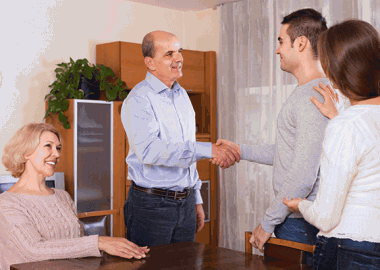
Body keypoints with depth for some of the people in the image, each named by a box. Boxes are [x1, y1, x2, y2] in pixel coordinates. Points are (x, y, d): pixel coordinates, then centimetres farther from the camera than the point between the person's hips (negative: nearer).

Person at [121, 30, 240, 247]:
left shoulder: (182, 95, 13)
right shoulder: (139, 99, -12)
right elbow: (148, 149, -29)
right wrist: (207, 150, -34)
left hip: (186, 202, 7)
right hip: (151, 204, -7)